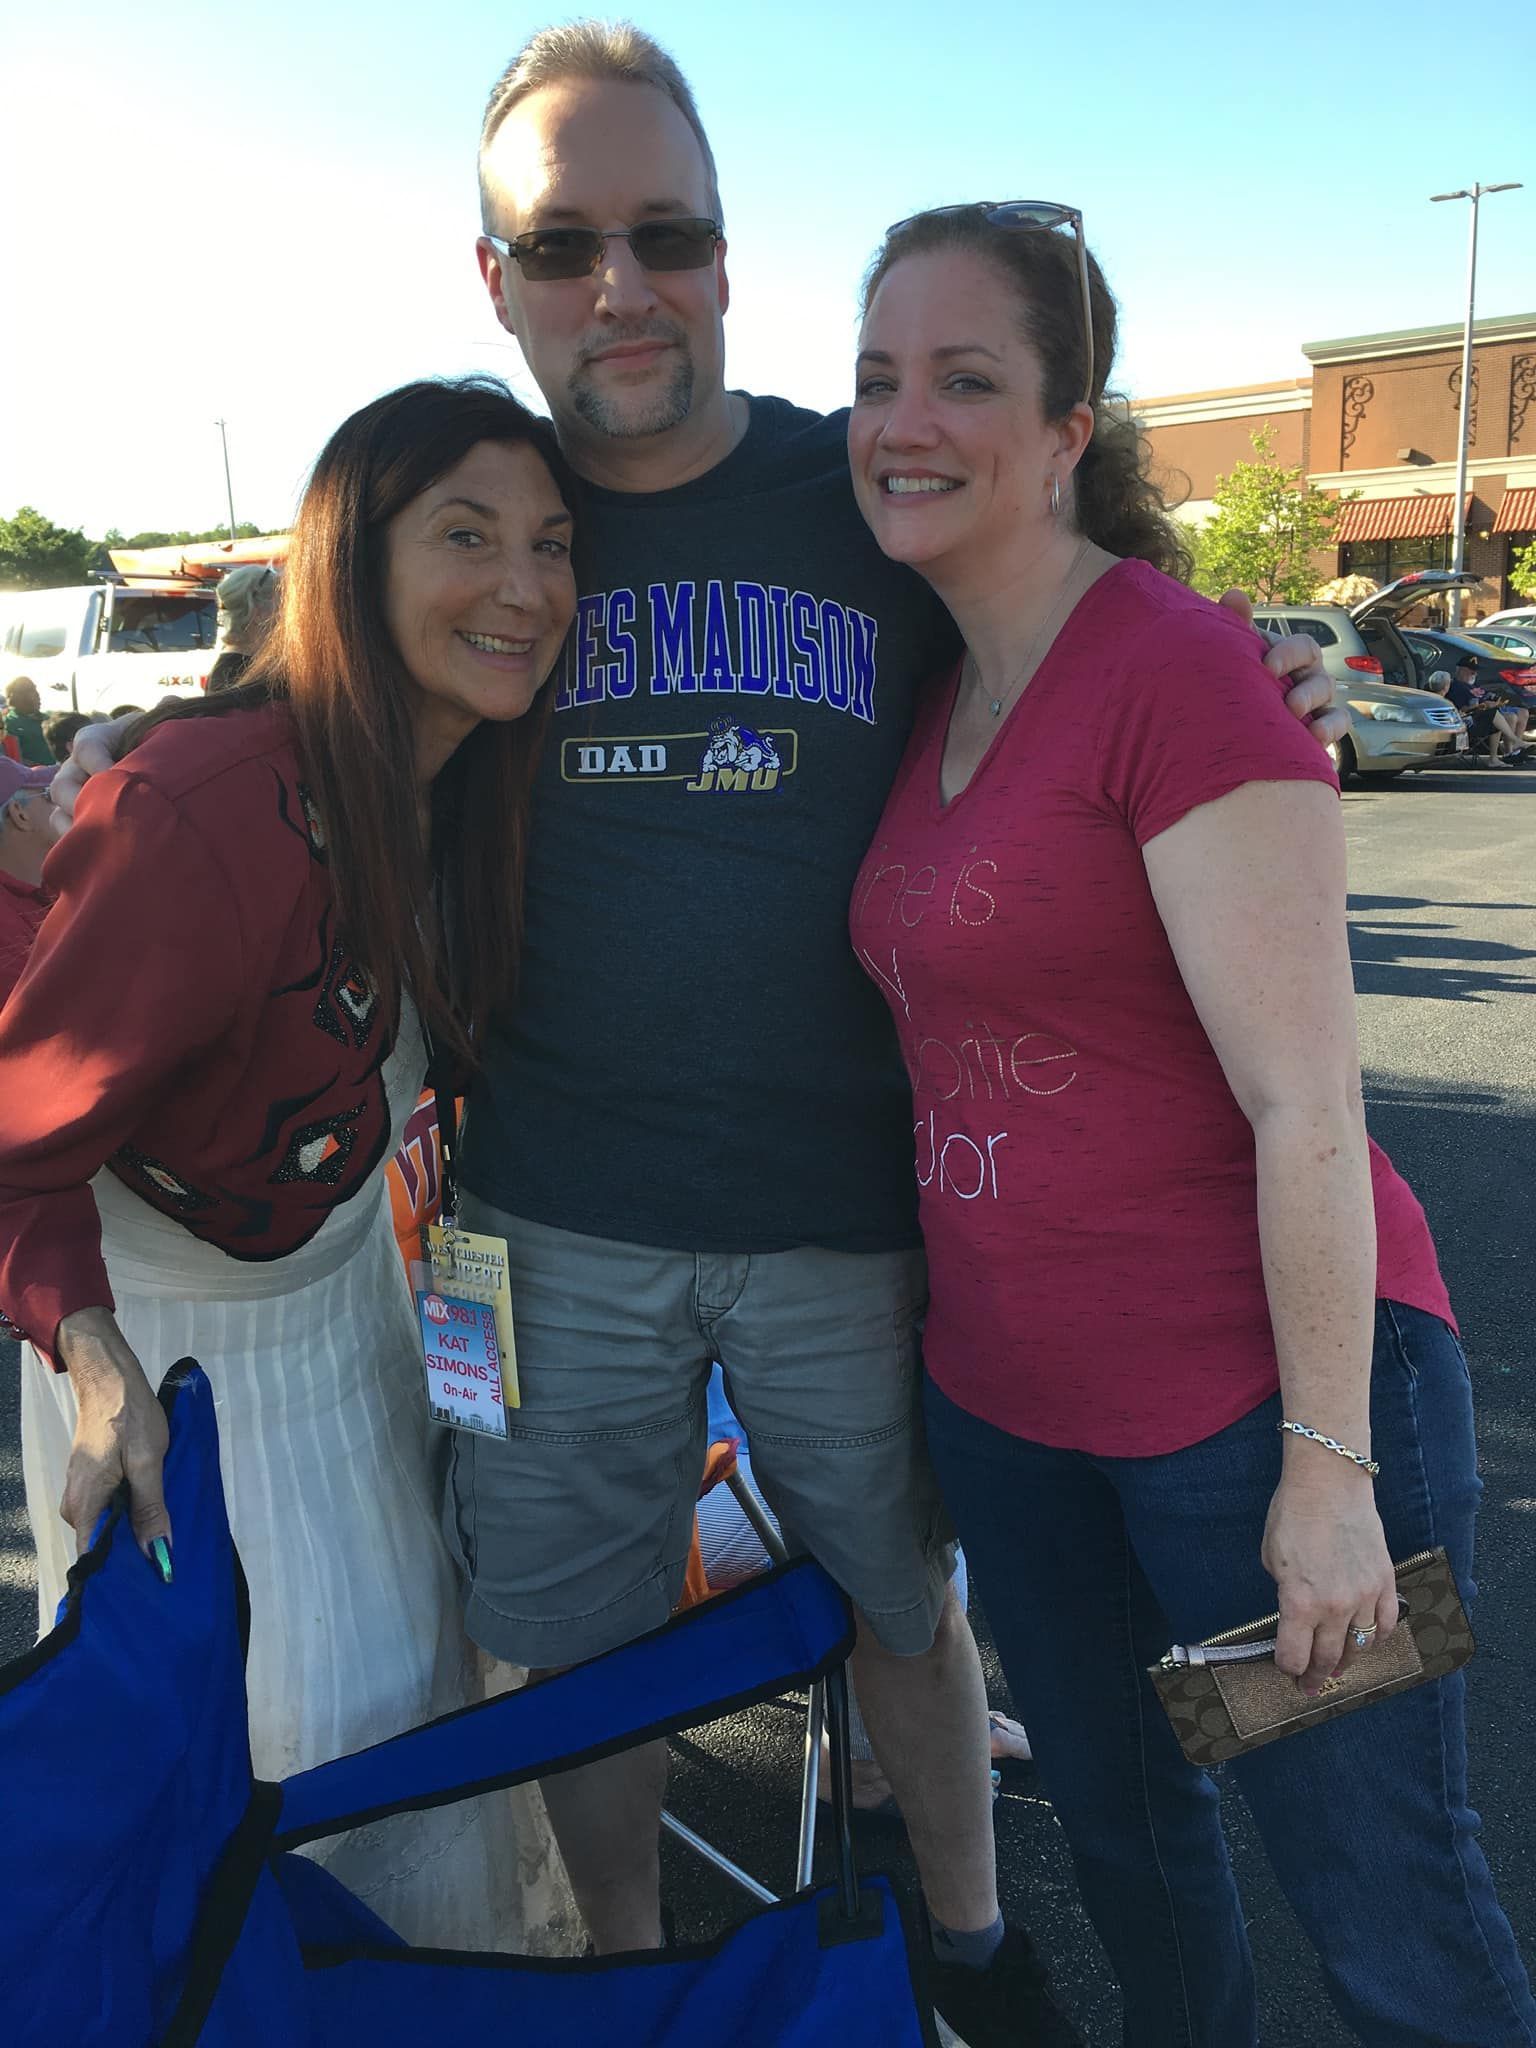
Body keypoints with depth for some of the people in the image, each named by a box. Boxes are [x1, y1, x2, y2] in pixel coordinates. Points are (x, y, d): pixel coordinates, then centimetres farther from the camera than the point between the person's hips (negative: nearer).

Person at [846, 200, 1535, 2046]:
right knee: (1116, 1823, 25)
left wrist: (1330, 1463, -16)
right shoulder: (938, 699, 7)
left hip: (1252, 1394, -7)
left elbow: (1306, 1100, -18)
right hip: (1007, 1402, 7)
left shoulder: (1175, 666, -16)